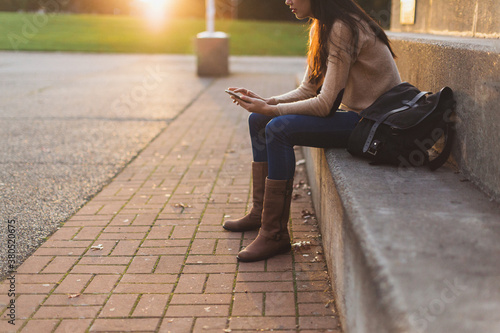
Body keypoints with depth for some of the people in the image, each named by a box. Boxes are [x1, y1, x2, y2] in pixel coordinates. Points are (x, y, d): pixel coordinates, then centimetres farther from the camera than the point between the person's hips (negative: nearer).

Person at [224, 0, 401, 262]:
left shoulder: (343, 29, -21)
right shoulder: (320, 29, 9)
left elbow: (324, 105, -24)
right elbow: (307, 91, 10)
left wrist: (269, 109, -19)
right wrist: (265, 102, -4)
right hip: (352, 112, 10)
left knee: (278, 129, -25)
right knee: (258, 121, 7)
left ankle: (275, 235, -17)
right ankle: (260, 212, 15)